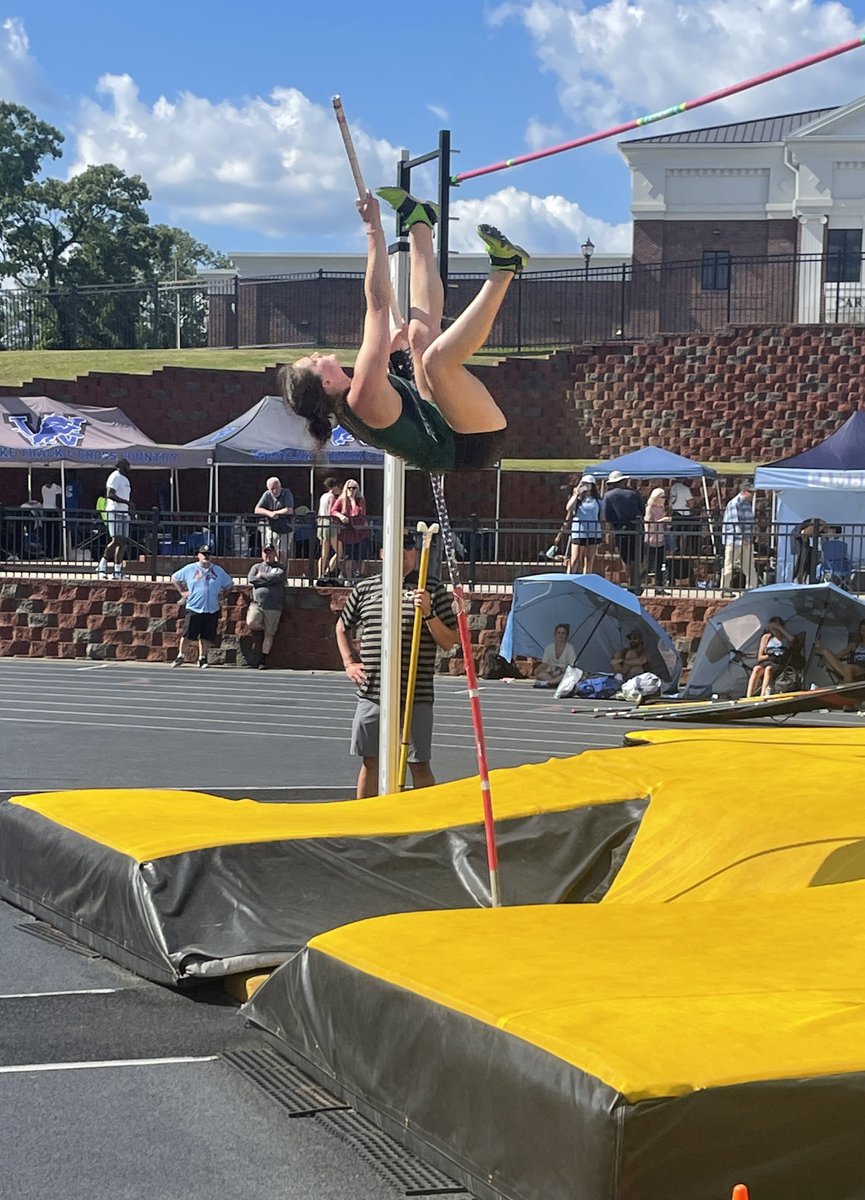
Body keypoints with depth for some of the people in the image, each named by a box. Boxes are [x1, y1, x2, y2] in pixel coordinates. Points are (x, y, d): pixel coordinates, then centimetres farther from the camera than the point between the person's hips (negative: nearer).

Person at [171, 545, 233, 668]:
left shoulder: (218, 571, 10)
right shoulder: (189, 569, 4)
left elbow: (229, 583, 23)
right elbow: (174, 578, 13)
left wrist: (222, 595, 12)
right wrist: (182, 592, 5)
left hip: (212, 610, 2)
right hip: (194, 608, -2)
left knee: (207, 636, 2)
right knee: (187, 634, -7)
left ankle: (202, 658, 12)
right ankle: (180, 655, 8)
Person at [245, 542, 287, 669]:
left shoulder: (280, 567, 11)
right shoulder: (256, 567, 16)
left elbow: (278, 577, -12)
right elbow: (250, 580, -2)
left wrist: (261, 576, -2)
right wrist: (270, 581, -6)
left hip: (273, 606, -1)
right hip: (257, 603, 1)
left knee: (269, 634, -1)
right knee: (251, 623, -24)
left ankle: (263, 660, 7)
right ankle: (264, 627, 8)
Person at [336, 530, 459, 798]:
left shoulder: (434, 592, 2)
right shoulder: (365, 589, 9)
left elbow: (449, 643, -1)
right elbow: (342, 627, 25)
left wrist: (429, 613, -14)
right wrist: (349, 663, 13)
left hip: (416, 698, -3)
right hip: (371, 696, 3)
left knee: (420, 765, 1)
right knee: (370, 763, 10)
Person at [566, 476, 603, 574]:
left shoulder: (597, 501, 10)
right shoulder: (577, 499, 3)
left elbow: (600, 519, 13)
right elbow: (568, 508, -17)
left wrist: (601, 536, 9)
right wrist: (576, 494, -12)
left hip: (593, 534, 3)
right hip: (578, 533, -3)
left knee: (589, 561, 5)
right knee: (574, 561, -7)